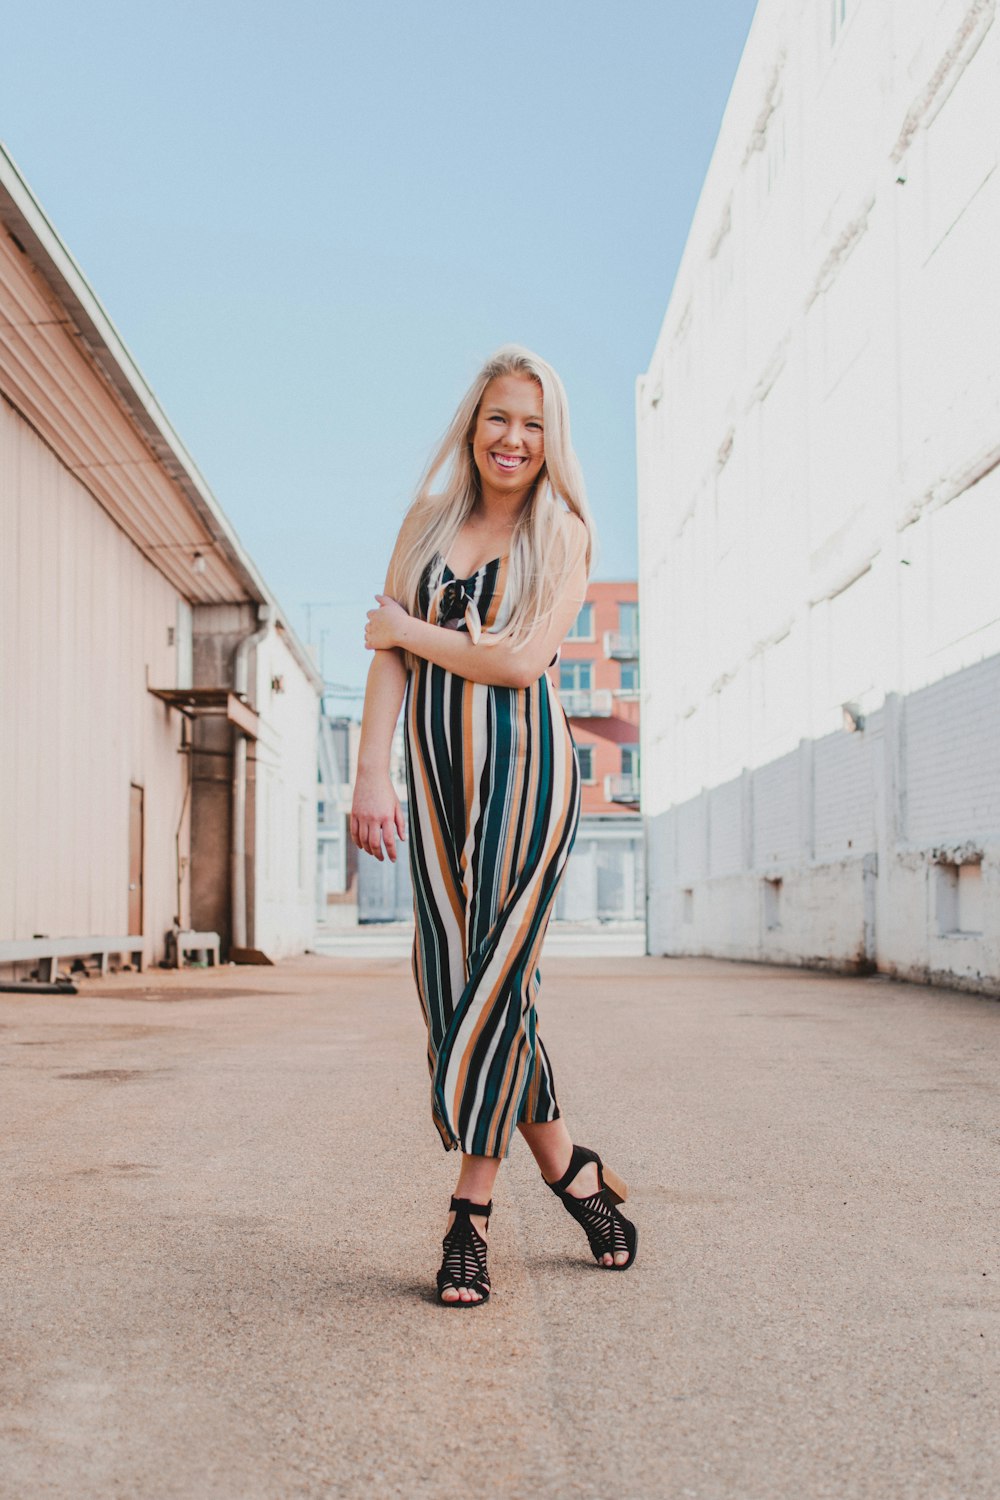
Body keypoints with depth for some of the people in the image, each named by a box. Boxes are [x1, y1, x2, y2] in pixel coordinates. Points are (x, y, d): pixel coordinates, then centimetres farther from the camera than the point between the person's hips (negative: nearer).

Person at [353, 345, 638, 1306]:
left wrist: (408, 628, 1)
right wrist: (371, 773, -2)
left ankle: (472, 1206, 2)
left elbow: (520, 660, -8)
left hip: (526, 764, -4)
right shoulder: (427, 524, 16)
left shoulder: (563, 536, 6)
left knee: (497, 974, -8)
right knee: (450, 977, -1)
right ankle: (570, 1170, 13)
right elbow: (389, 655, 9)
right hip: (436, 772, 4)